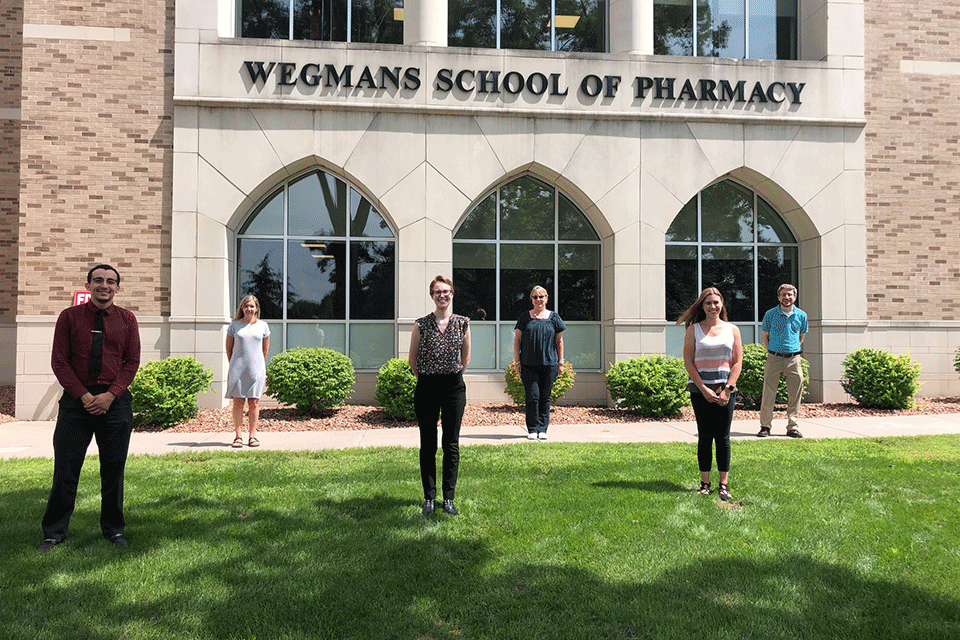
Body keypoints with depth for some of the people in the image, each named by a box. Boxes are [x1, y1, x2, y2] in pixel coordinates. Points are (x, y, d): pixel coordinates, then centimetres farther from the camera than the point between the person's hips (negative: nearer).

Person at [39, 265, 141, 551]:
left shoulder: (127, 319, 7)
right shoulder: (69, 316, 5)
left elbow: (132, 361, 4)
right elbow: (59, 361, 2)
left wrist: (110, 395, -8)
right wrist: (84, 396, -9)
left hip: (115, 401, 1)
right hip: (76, 400, 0)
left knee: (114, 469, 7)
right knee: (65, 469, 2)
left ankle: (113, 528, 20)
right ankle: (54, 532, 15)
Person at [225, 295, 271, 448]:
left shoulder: (263, 326, 7)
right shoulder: (234, 325, 4)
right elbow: (228, 348, 12)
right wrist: (233, 365, 13)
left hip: (256, 369, 1)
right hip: (237, 370, 0)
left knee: (254, 402, 2)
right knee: (238, 402, -1)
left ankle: (252, 436, 8)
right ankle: (238, 436, 5)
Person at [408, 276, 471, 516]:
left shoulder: (462, 323, 2)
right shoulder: (421, 325, -3)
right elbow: (412, 359, 7)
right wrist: (426, 378, 11)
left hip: (454, 386, 1)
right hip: (426, 387, -1)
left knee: (451, 444, 5)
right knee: (428, 444, 6)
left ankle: (449, 498, 15)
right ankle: (429, 498, 16)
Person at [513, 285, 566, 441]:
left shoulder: (554, 317, 9)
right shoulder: (525, 317, 8)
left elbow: (559, 340, 12)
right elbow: (517, 340, 8)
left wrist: (561, 362, 8)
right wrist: (517, 361, 2)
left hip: (549, 364, 1)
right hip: (528, 364, -1)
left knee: (545, 397, 4)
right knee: (532, 396, -5)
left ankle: (542, 429, 12)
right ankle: (532, 429, 3)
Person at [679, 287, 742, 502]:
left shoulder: (732, 329, 9)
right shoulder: (693, 329, 4)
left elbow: (738, 362, 5)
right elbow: (688, 361, -1)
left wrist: (727, 389, -6)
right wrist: (704, 389, -9)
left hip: (726, 389, 1)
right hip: (700, 389, -1)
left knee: (723, 437, 2)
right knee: (704, 436, 2)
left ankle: (724, 484, 9)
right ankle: (705, 483, 10)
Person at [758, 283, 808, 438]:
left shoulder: (801, 315, 7)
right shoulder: (770, 314, 2)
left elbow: (802, 336, 19)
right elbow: (764, 335, 10)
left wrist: (794, 349, 15)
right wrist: (771, 351, 9)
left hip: (794, 358, 2)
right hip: (774, 358, -2)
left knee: (795, 394, 4)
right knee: (768, 393, -2)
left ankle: (792, 427, 13)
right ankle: (765, 426, 5)